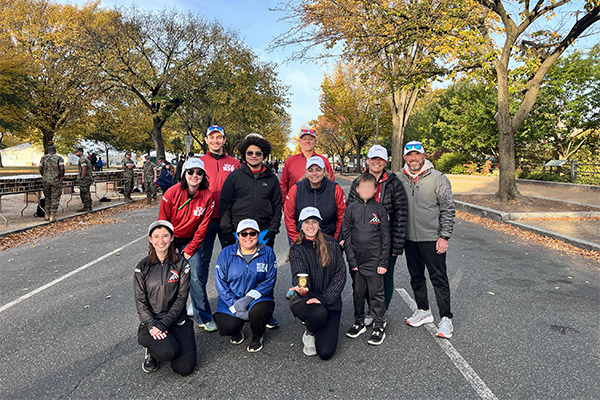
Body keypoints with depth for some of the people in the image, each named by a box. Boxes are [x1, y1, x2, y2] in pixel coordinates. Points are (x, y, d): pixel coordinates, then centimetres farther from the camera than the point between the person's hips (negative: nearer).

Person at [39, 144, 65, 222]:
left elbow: (40, 170, 4)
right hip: (56, 181, -3)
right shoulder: (59, 158, -2)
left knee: (48, 197, 18)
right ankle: (52, 216, 1)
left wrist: (44, 176, 20)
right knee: (55, 198, 3)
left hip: (46, 180, 3)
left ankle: (47, 215, 22)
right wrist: (62, 176, 1)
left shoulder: (43, 157, 8)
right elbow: (62, 169, -15)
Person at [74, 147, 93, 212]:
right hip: (88, 178, 10)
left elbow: (84, 169, -23)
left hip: (85, 179, -10)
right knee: (86, 193, 13)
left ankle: (86, 207, -2)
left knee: (84, 193, -5)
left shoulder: (82, 159, -13)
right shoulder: (85, 158, 19)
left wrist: (81, 178, -20)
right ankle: (89, 207, 18)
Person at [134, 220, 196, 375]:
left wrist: (163, 323, -16)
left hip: (177, 320, 1)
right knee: (167, 352, -29)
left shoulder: (181, 264, -4)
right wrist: (152, 325, -16)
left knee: (185, 368, -10)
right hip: (151, 321, 0)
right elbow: (140, 301, -2)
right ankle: (152, 351, 7)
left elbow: (181, 298, -7)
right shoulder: (142, 267, -2)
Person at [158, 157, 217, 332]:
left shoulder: (207, 196, -15)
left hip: (190, 240, 0)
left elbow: (202, 227, -9)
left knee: (197, 276, -7)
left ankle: (203, 318, 5)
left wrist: (189, 250, -10)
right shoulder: (172, 193, -18)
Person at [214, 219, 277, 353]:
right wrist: (234, 306, -17)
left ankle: (257, 336, 5)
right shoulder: (226, 253, -3)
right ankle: (238, 328, 20)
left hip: (258, 298, -1)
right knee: (226, 328, -21)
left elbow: (270, 281, -9)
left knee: (260, 311, -32)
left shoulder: (267, 253, -4)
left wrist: (247, 299, -21)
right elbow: (220, 283, -6)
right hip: (231, 300, 1)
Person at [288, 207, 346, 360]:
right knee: (319, 313, -37)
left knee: (325, 352, -11)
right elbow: (299, 274, -14)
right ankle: (309, 334, 0)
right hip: (304, 300, -1)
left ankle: (324, 331, 25)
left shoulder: (331, 244, 2)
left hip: (331, 302, 1)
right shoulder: (296, 249, 0)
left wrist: (324, 298, -13)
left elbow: (341, 273, -3)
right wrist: (302, 288, -38)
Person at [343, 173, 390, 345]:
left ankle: (379, 326, 19)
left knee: (376, 293, 5)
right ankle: (359, 323, 29)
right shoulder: (351, 208, 1)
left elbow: (386, 237, 0)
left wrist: (383, 262, -5)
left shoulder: (380, 209, -1)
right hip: (356, 260, 2)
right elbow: (346, 234, 1)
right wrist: (351, 259, -4)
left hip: (375, 260, -2)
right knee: (358, 292, 13)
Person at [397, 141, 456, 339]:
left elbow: (448, 209, -6)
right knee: (416, 277, 16)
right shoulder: (400, 179, 5)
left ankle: (446, 318, 15)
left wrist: (444, 236, -11)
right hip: (409, 239, 5)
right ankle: (423, 311, 32)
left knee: (439, 279, 2)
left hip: (432, 239, -4)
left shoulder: (438, 178, -7)